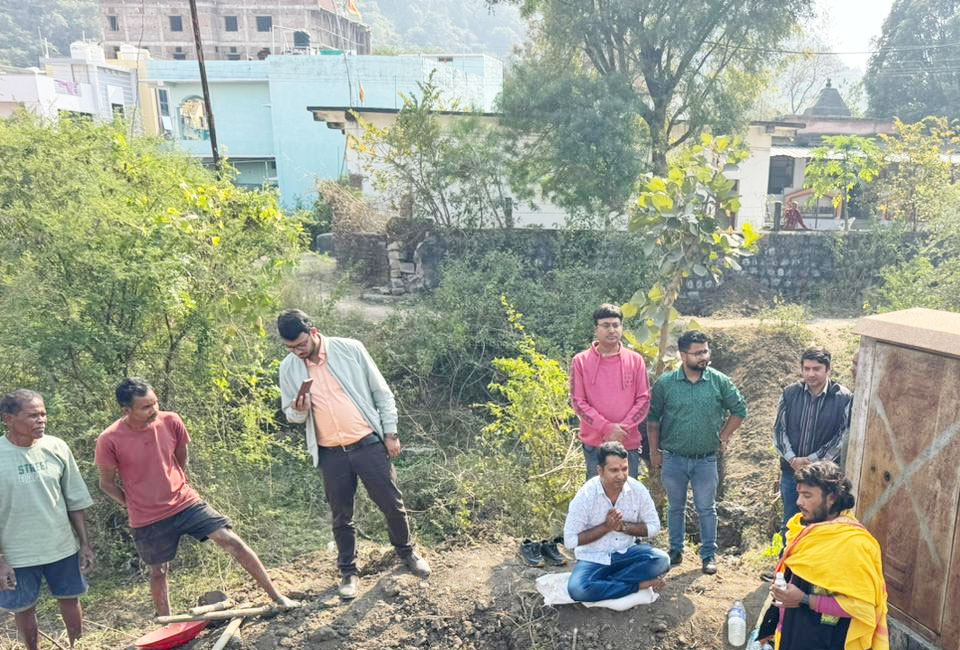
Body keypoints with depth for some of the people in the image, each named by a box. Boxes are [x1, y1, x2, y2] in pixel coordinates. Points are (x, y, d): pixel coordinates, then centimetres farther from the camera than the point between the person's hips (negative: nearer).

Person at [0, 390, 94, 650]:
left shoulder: (56, 447, -7)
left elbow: (75, 501, 1)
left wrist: (85, 544, 3)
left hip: (63, 547, 2)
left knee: (70, 599, 16)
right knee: (23, 608, 14)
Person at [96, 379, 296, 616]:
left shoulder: (171, 421, -9)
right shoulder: (109, 441, -16)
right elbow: (107, 484, 0)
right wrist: (135, 506, 2)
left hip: (186, 502, 2)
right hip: (148, 520, -1)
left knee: (232, 541, -6)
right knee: (158, 571, 13)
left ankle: (277, 597, 1)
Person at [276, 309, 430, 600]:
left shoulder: (350, 349, -8)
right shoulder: (288, 368, -1)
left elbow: (382, 392, -2)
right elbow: (290, 414, 10)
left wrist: (390, 432, -3)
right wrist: (298, 410, -14)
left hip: (368, 443, -2)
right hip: (331, 454, 2)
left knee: (392, 504, 9)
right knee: (341, 517, 11)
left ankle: (406, 551, 34)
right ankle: (348, 571, 32)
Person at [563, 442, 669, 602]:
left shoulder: (637, 489, -9)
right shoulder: (586, 495, -18)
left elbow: (654, 527, 0)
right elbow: (570, 541, -15)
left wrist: (623, 526, -17)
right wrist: (606, 526, -21)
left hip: (625, 553, 3)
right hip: (593, 558, -2)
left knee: (661, 560, -24)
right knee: (577, 589, -31)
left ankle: (603, 582, -16)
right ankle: (637, 585, -15)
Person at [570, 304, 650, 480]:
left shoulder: (635, 360, 3)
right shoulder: (580, 361, -1)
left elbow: (644, 399, 2)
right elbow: (578, 401, -4)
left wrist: (624, 426, -12)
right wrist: (606, 427, -14)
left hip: (628, 443, 1)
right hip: (594, 443, -1)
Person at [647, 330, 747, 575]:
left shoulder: (719, 381, -5)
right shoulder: (665, 383, -7)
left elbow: (739, 410, 7)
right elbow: (653, 419, 0)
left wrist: (723, 437, 4)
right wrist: (654, 451, 1)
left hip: (706, 460, 0)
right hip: (673, 459, 0)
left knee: (707, 509, 11)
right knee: (675, 507, 15)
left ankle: (708, 555, 27)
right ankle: (676, 550, 32)